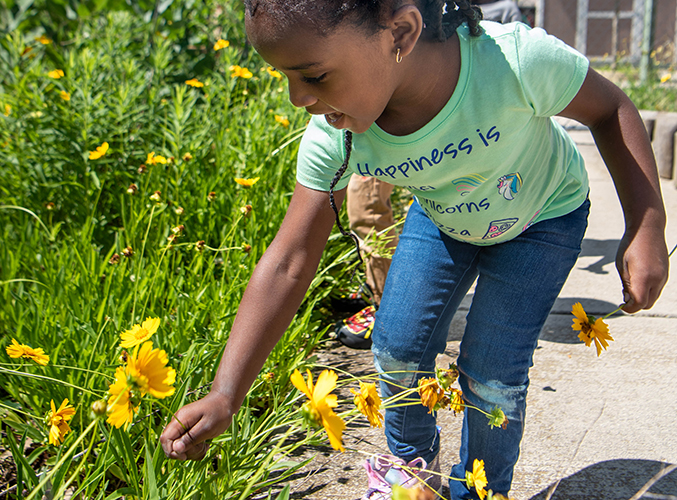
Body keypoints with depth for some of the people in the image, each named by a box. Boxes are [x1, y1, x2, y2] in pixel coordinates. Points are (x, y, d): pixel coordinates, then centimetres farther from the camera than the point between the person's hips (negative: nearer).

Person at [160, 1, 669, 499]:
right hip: (440, 219, 3)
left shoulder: (515, 58, -42)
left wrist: (647, 228, -28)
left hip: (541, 218, -2)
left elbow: (611, 108, -21)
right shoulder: (333, 137, -31)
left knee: (492, 375, -7)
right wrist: (225, 395, -31)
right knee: (396, 350, 2)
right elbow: (288, 266, -27)